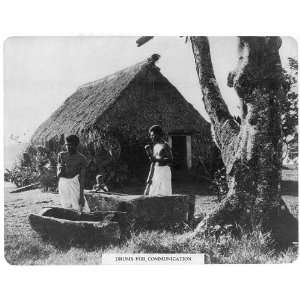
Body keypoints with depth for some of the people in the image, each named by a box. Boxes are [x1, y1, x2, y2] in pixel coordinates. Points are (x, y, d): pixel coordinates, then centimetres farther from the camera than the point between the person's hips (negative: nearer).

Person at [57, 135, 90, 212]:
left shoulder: (81, 159, -5)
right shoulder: (61, 155, 7)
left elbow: (82, 177, -9)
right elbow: (58, 174, 11)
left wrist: (81, 195, -15)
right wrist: (60, 171, -15)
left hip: (74, 183, -3)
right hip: (63, 184, 4)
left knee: (79, 209, -10)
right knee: (66, 209, 6)